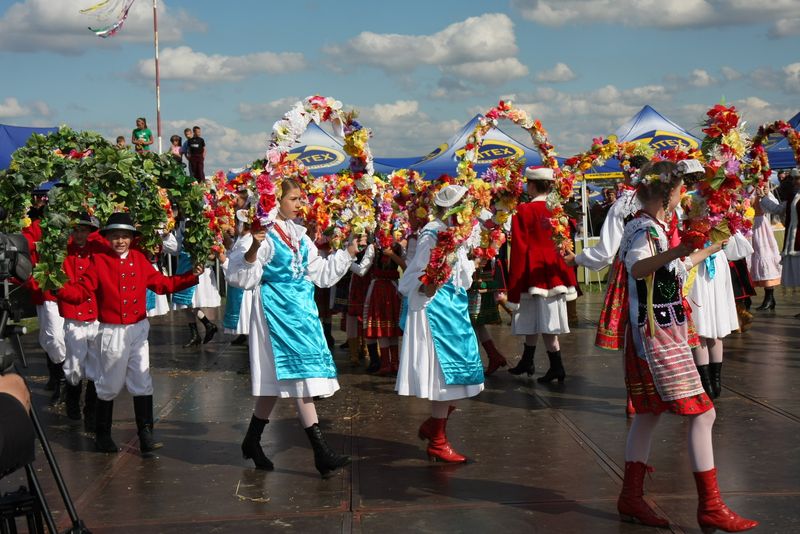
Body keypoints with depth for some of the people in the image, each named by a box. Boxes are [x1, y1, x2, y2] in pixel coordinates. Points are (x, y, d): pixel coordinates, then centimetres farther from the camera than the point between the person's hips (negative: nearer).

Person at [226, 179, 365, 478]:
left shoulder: (299, 235, 13)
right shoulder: (264, 236, -11)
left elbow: (320, 273, 21)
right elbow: (241, 278, -18)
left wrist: (349, 252, 18)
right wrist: (253, 249, -32)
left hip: (301, 308, 8)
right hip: (277, 310, -8)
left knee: (280, 380, 10)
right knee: (302, 375, -10)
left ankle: (252, 442, 25)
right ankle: (322, 453, -6)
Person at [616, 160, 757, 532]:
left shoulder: (653, 228, 14)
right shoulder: (647, 229, -17)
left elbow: (675, 269, 31)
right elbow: (636, 268, -39)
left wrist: (710, 249, 42)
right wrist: (676, 250, -54)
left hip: (657, 335, 10)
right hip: (659, 336, -10)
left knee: (649, 413, 12)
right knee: (702, 413, -7)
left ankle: (631, 499, 18)